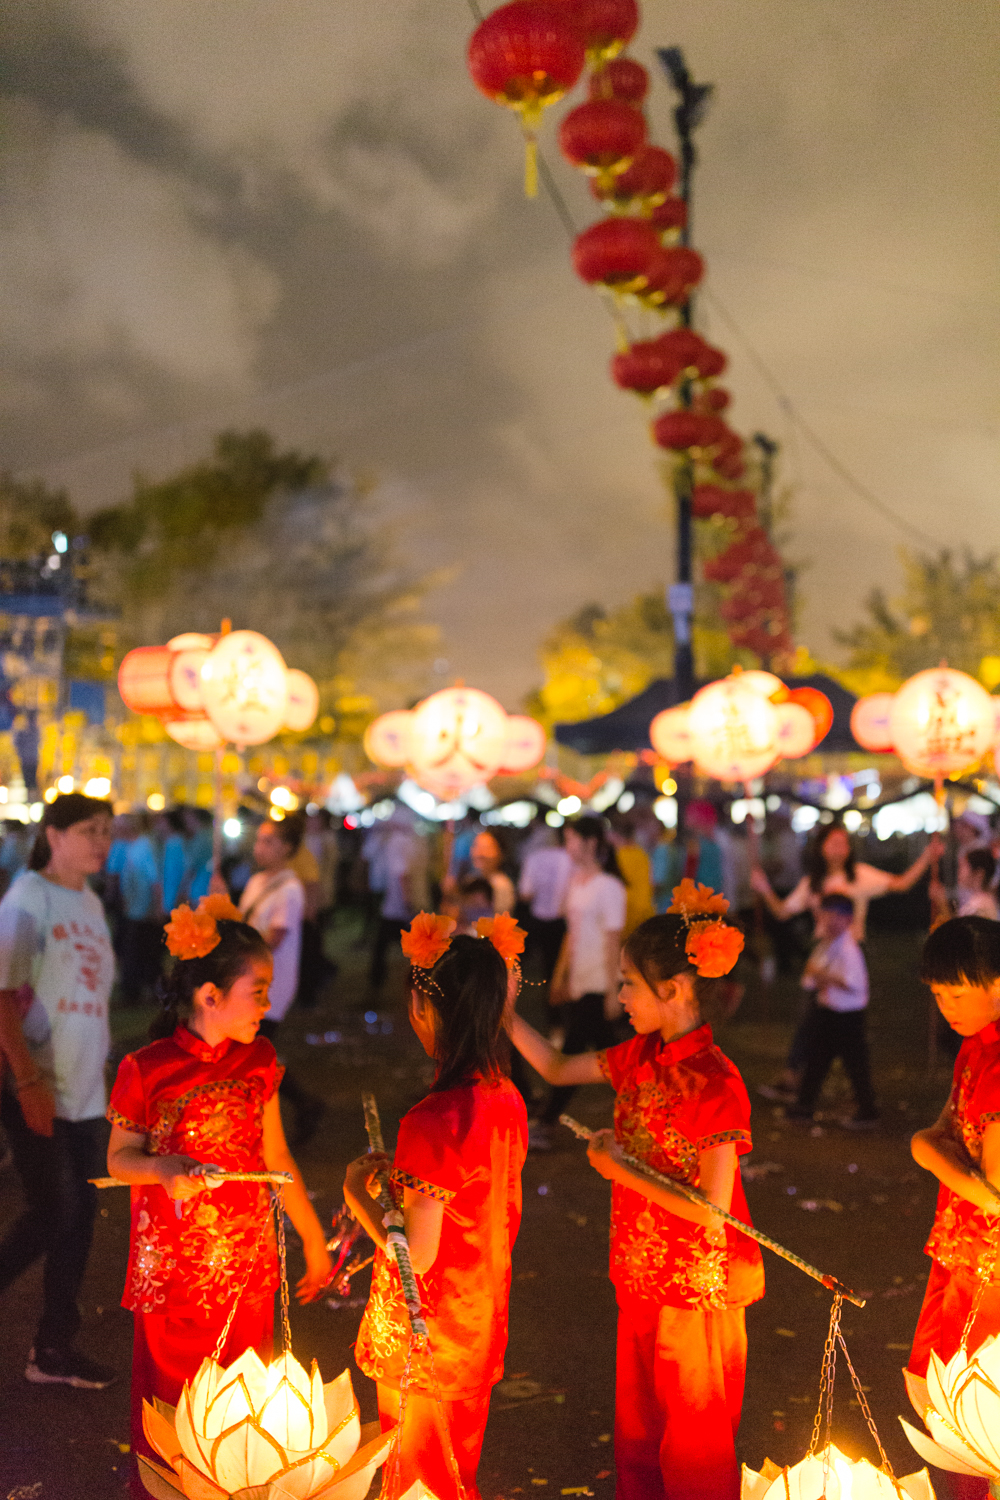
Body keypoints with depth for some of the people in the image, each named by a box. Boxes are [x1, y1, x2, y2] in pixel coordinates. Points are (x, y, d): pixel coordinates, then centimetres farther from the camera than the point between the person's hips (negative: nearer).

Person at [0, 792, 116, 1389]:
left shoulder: (91, 904, 11)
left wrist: (97, 1063, 14)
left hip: (85, 1087, 7)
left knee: (81, 1214, 9)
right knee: (54, 1211, -8)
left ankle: (55, 1349, 20)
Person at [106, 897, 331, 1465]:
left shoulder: (259, 1059, -1)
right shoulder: (147, 1070, -14)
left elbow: (276, 1156, 8)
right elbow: (119, 1157, -3)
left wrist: (314, 1238, 12)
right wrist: (163, 1168, -24)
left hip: (248, 1268, 4)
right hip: (173, 1272, -3)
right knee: (172, 1406, 9)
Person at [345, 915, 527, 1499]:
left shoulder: (433, 1121, -30)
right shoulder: (508, 1099, -6)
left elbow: (417, 1254, -25)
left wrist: (358, 1193, -10)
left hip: (425, 1334, -7)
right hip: (483, 1317, 7)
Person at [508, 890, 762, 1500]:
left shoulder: (715, 1085, -26)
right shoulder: (644, 1055, -2)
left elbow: (711, 1214, -26)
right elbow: (558, 1068, 11)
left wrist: (618, 1167, -19)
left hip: (697, 1292, -7)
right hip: (644, 1279, 7)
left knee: (692, 1441, 12)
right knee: (637, 1424, 22)